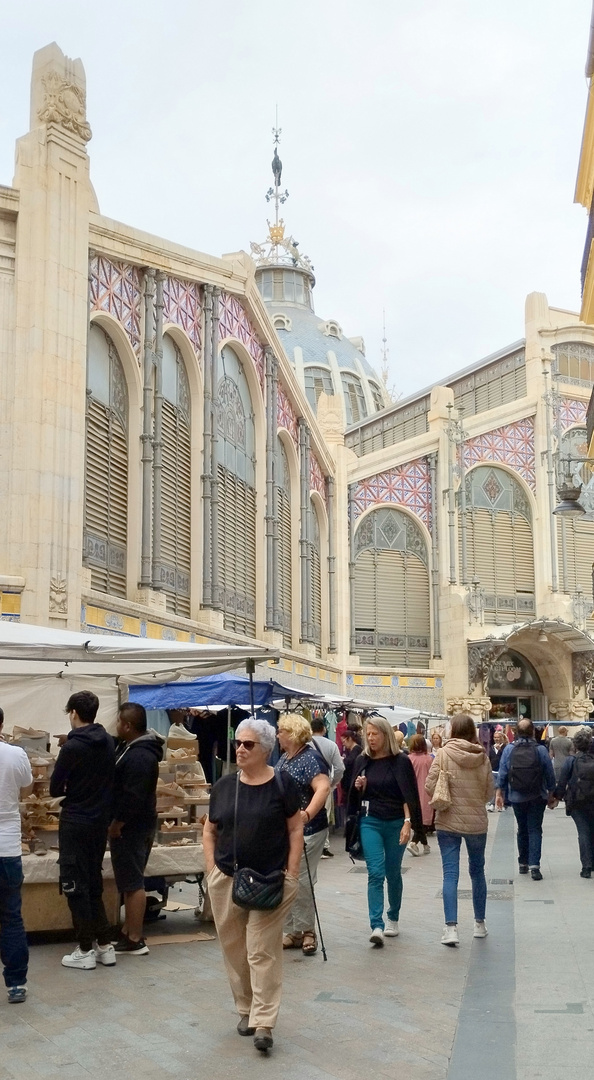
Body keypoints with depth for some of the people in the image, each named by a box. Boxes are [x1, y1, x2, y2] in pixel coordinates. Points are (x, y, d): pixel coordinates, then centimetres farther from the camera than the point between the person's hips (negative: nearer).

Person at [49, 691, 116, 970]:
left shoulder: (72, 746, -17)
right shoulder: (108, 742, 3)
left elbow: (55, 789, -9)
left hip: (75, 823, -7)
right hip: (100, 821, 7)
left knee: (75, 885, 3)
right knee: (93, 883, 16)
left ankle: (85, 950, 8)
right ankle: (105, 946, 18)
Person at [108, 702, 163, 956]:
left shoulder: (139, 756, -23)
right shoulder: (130, 747, 11)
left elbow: (133, 797, -26)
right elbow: (123, 788, 23)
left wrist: (116, 824, -19)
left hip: (131, 828, -11)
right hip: (133, 826, 11)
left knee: (132, 882, -4)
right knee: (130, 881, 17)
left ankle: (135, 940, 3)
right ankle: (128, 932, 27)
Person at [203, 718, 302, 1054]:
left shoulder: (282, 784, -6)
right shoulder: (224, 786, 3)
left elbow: (296, 829, -2)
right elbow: (210, 831, 11)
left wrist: (292, 874, -7)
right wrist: (212, 870, 2)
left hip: (269, 882, -4)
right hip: (226, 881, 4)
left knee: (263, 951, -2)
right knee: (235, 949, 11)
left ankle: (264, 1023, 2)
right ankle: (246, 1009, 28)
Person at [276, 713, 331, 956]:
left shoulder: (310, 758, -14)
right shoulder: (283, 759, 12)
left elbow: (323, 788, -28)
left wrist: (307, 814, -40)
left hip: (306, 831, -8)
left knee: (301, 883, -3)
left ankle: (307, 931, 12)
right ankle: (293, 931, 19)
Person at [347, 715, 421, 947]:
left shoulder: (401, 761, -5)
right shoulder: (362, 761, 5)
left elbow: (409, 795, -8)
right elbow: (356, 795, 14)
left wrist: (407, 823, -17)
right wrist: (359, 787, -8)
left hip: (396, 823, -1)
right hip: (370, 822, 1)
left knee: (393, 873, 12)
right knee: (375, 873, -10)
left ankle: (393, 919, 31)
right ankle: (377, 926, -15)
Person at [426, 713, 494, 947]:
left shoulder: (443, 754, -12)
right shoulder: (482, 758, -5)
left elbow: (430, 787, -12)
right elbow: (490, 791, 2)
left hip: (448, 822, -2)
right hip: (477, 822, 2)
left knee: (450, 874, 0)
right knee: (477, 871, 17)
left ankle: (451, 927, -8)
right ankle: (480, 924, 28)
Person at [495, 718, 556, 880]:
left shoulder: (509, 750, -7)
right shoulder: (541, 750, -10)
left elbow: (502, 774, -4)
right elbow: (550, 775, -4)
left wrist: (499, 794, 6)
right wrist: (551, 793, 9)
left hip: (516, 798, 2)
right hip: (537, 798, -2)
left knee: (522, 829, 17)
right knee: (535, 830, 3)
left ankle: (523, 863, 24)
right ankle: (534, 865, -8)